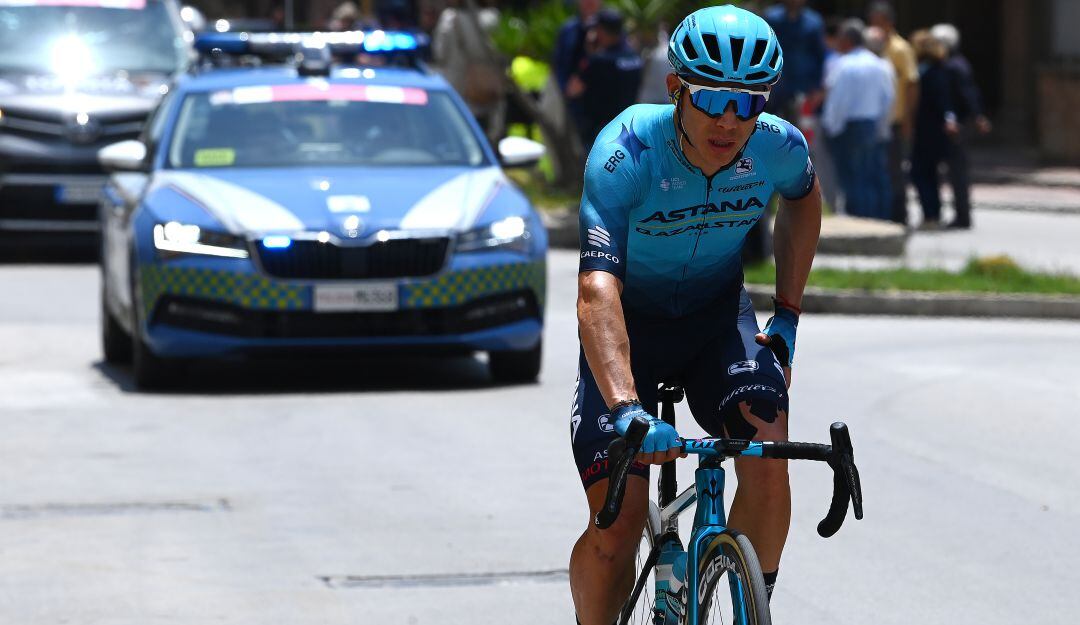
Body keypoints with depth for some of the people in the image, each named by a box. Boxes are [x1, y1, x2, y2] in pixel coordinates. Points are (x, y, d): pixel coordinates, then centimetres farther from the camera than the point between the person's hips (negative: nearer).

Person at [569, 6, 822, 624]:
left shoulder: (779, 147, -19)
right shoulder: (625, 152, -32)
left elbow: (804, 199, 9)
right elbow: (597, 290, -44)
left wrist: (787, 313, 3)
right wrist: (626, 408, -57)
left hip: (718, 315, 3)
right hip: (630, 322, -2)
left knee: (767, 459, -24)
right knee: (618, 520, -14)